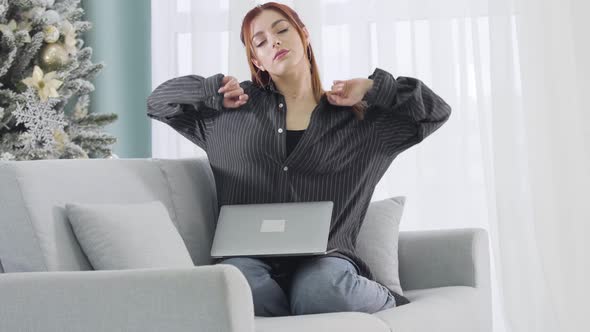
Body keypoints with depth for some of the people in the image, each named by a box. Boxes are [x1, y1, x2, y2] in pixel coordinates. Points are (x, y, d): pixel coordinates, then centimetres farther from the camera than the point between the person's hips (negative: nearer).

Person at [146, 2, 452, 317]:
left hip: (323, 257, 0)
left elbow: (436, 111, 14)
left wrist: (372, 88, 6)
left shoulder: (355, 118, 12)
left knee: (320, 289, -36)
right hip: (250, 256, 1)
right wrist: (215, 90, 6)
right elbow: (158, 101, 20)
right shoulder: (238, 108, 13)